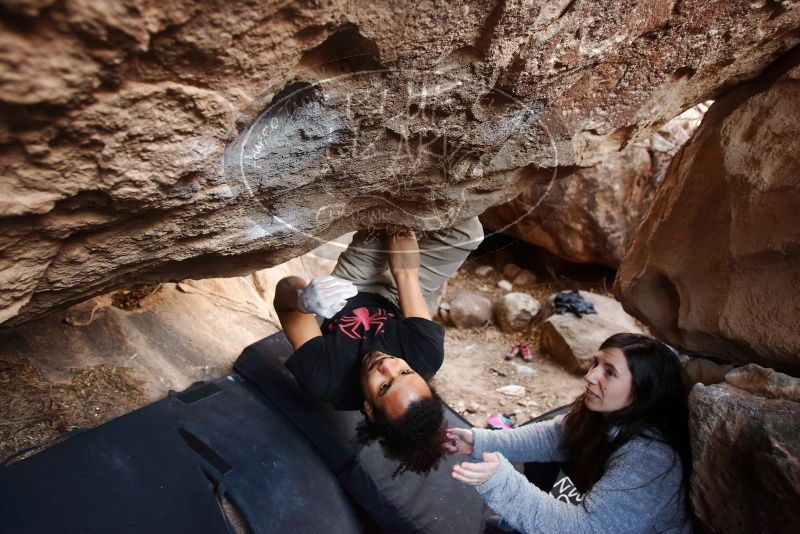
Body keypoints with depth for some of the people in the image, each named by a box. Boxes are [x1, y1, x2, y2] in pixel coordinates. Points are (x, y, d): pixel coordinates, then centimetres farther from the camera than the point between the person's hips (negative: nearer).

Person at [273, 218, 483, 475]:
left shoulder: (324, 381, -42)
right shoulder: (427, 356, -38)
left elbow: (285, 295, -33)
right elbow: (406, 277, -25)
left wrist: (302, 299, -54)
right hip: (388, 300, 1)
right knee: (468, 232, -8)